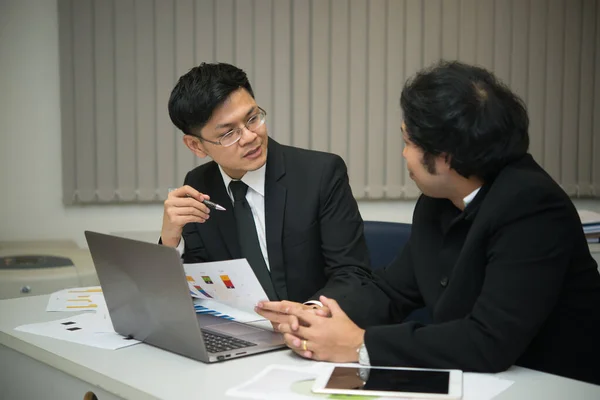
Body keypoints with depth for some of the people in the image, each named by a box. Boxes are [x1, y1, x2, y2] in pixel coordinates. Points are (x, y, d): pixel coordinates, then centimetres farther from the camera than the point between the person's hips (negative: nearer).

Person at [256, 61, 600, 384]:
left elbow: (491, 342, -29)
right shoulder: (437, 202, 0)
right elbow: (393, 290, 6)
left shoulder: (532, 207, -24)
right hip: (476, 380, 6)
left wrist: (361, 344, -24)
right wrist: (319, 315, -13)